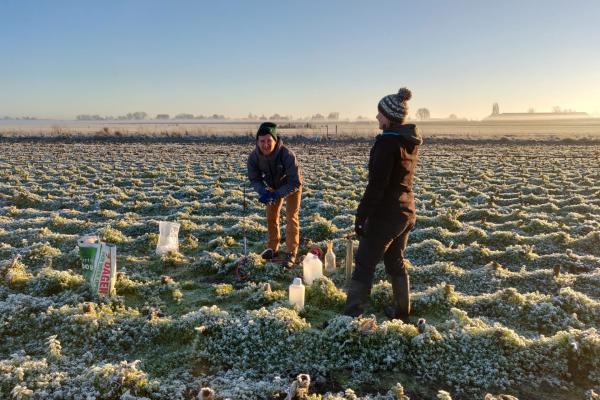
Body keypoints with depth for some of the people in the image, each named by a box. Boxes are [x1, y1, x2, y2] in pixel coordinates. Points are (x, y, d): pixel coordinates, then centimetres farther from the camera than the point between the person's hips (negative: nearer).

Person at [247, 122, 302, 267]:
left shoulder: (287, 155, -41)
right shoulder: (253, 157, -29)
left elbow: (295, 182, -35)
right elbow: (254, 178, -13)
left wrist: (277, 194, -44)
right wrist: (263, 192, -32)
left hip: (291, 186, -4)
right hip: (272, 186, 5)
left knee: (291, 217, -11)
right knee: (271, 217, 12)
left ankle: (291, 253, -3)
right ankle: (273, 249, 29)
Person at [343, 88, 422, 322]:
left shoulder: (387, 142, -18)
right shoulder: (411, 142, 10)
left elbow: (377, 185, -22)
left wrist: (360, 216, -17)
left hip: (386, 213, -9)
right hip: (407, 211, 9)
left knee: (364, 265, -1)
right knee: (396, 263, 20)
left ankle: (350, 317, 3)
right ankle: (401, 312, 30)